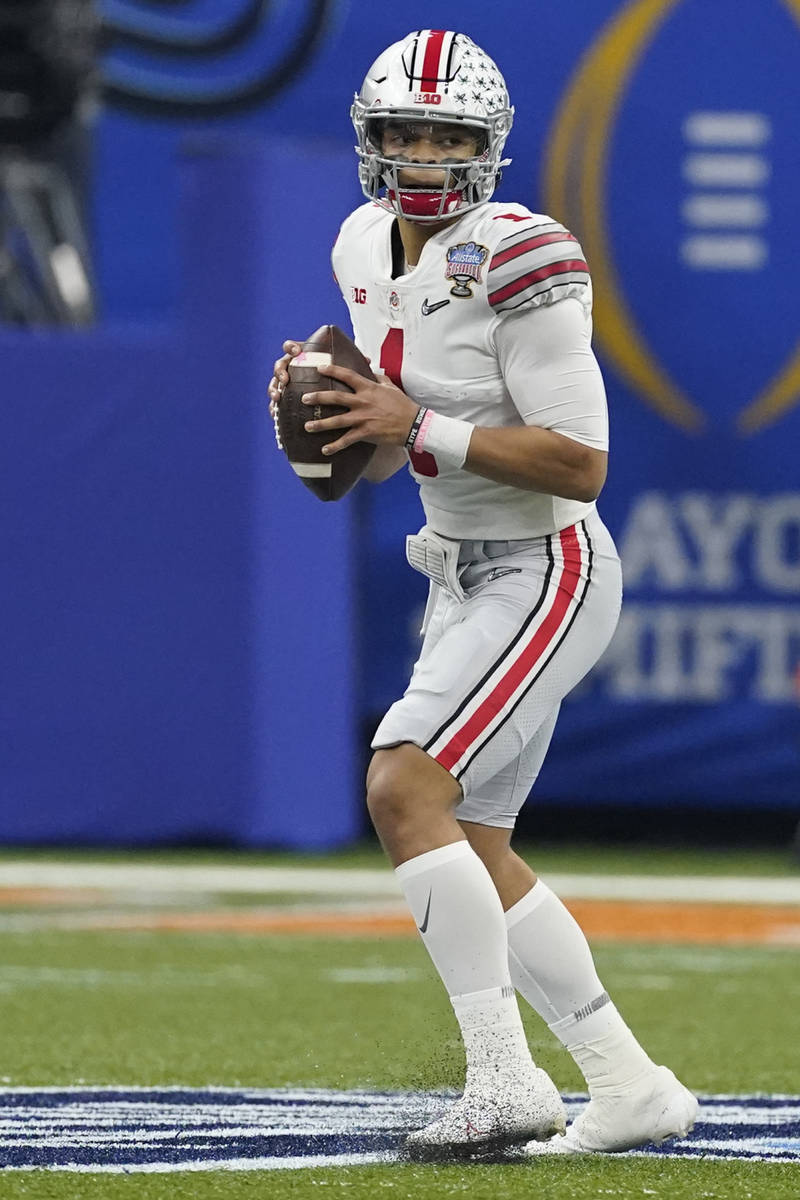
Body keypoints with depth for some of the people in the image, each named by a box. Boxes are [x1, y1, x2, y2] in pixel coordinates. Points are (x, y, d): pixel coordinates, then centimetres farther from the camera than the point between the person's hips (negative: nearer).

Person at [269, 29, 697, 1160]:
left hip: (546, 571, -9)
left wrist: (421, 427, -24)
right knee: (471, 855, 10)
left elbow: (581, 467, -22)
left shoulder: (515, 260, -20)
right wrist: (321, 410, -3)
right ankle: (631, 1088, 18)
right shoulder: (369, 249, 6)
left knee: (404, 789, -22)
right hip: (465, 577, 9)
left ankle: (505, 1078, -21)